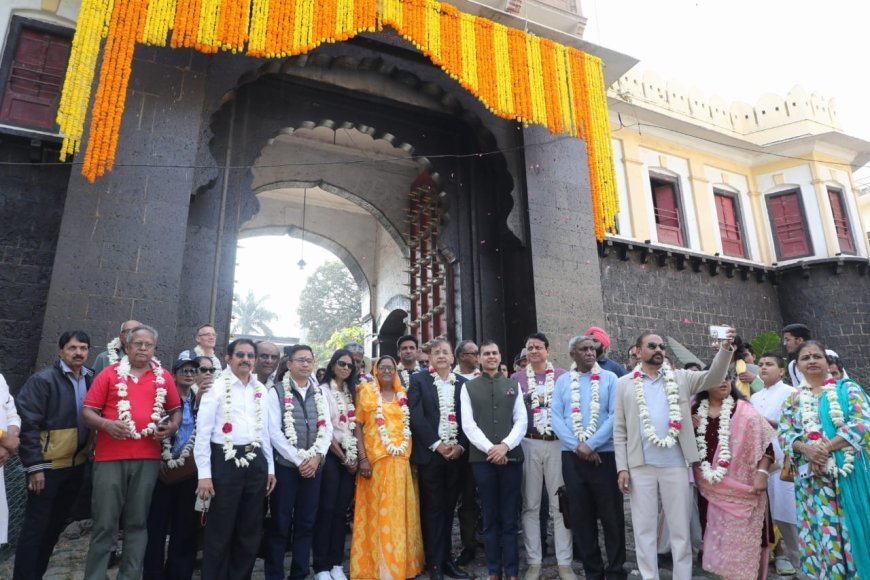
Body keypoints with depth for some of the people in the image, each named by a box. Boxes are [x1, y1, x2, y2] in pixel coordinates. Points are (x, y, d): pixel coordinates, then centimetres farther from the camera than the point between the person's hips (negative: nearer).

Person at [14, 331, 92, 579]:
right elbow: (28, 425, -13)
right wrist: (34, 466, -15)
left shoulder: (91, 380, 5)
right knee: (36, 526, 5)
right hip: (48, 465, -6)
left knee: (56, 524, 17)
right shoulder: (43, 379, -12)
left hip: (76, 465, 6)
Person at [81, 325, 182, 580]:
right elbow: (87, 411, 2)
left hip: (148, 457, 2)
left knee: (138, 522, 10)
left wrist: (173, 426, -4)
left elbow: (176, 409, 16)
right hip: (110, 456, -2)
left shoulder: (164, 377, 9)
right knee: (104, 523, 3)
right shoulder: (110, 373, 3)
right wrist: (105, 424, -17)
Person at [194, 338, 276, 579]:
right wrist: (204, 474, -12)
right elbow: (203, 432, -8)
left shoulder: (261, 390, 10)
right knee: (220, 532, 7)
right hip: (225, 461, -5)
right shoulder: (217, 387, -5)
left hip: (255, 462, 5)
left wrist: (270, 467, 13)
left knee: (250, 532, 14)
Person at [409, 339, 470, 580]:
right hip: (430, 453, -3)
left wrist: (460, 445, -7)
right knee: (433, 509, 5)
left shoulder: (464, 383, 8)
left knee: (448, 509, 13)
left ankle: (446, 558, 26)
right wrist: (437, 445, -13)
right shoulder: (418, 380, -1)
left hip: (457, 454, 3)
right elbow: (416, 417, -9)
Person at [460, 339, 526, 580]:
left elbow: (522, 420, 2)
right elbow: (468, 424, -2)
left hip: (511, 456, 1)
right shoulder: (469, 387, 6)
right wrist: (489, 448, -13)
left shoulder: (513, 385, 9)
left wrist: (505, 445, -12)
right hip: (482, 458, 0)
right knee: (490, 517, 9)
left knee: (510, 518, 7)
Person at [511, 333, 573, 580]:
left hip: (558, 444, 0)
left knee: (560, 504, 7)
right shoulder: (517, 378, 4)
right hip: (529, 444, 1)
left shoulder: (562, 375, 3)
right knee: (531, 505, 9)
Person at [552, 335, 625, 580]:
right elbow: (556, 417, -1)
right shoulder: (562, 381, 6)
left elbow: (615, 415, -9)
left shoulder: (609, 378, 1)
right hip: (572, 457, 2)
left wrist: (591, 444, -15)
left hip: (605, 455, -2)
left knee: (612, 516, 6)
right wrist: (577, 446, -13)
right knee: (581, 516, 10)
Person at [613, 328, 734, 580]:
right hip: (640, 466, 0)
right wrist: (622, 467, -3)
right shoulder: (625, 383, 4)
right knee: (644, 527, 9)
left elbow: (713, 378, -5)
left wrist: (725, 348, -22)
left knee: (680, 526, 11)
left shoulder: (681, 378, 8)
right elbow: (619, 430, 3)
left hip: (676, 463, 1)